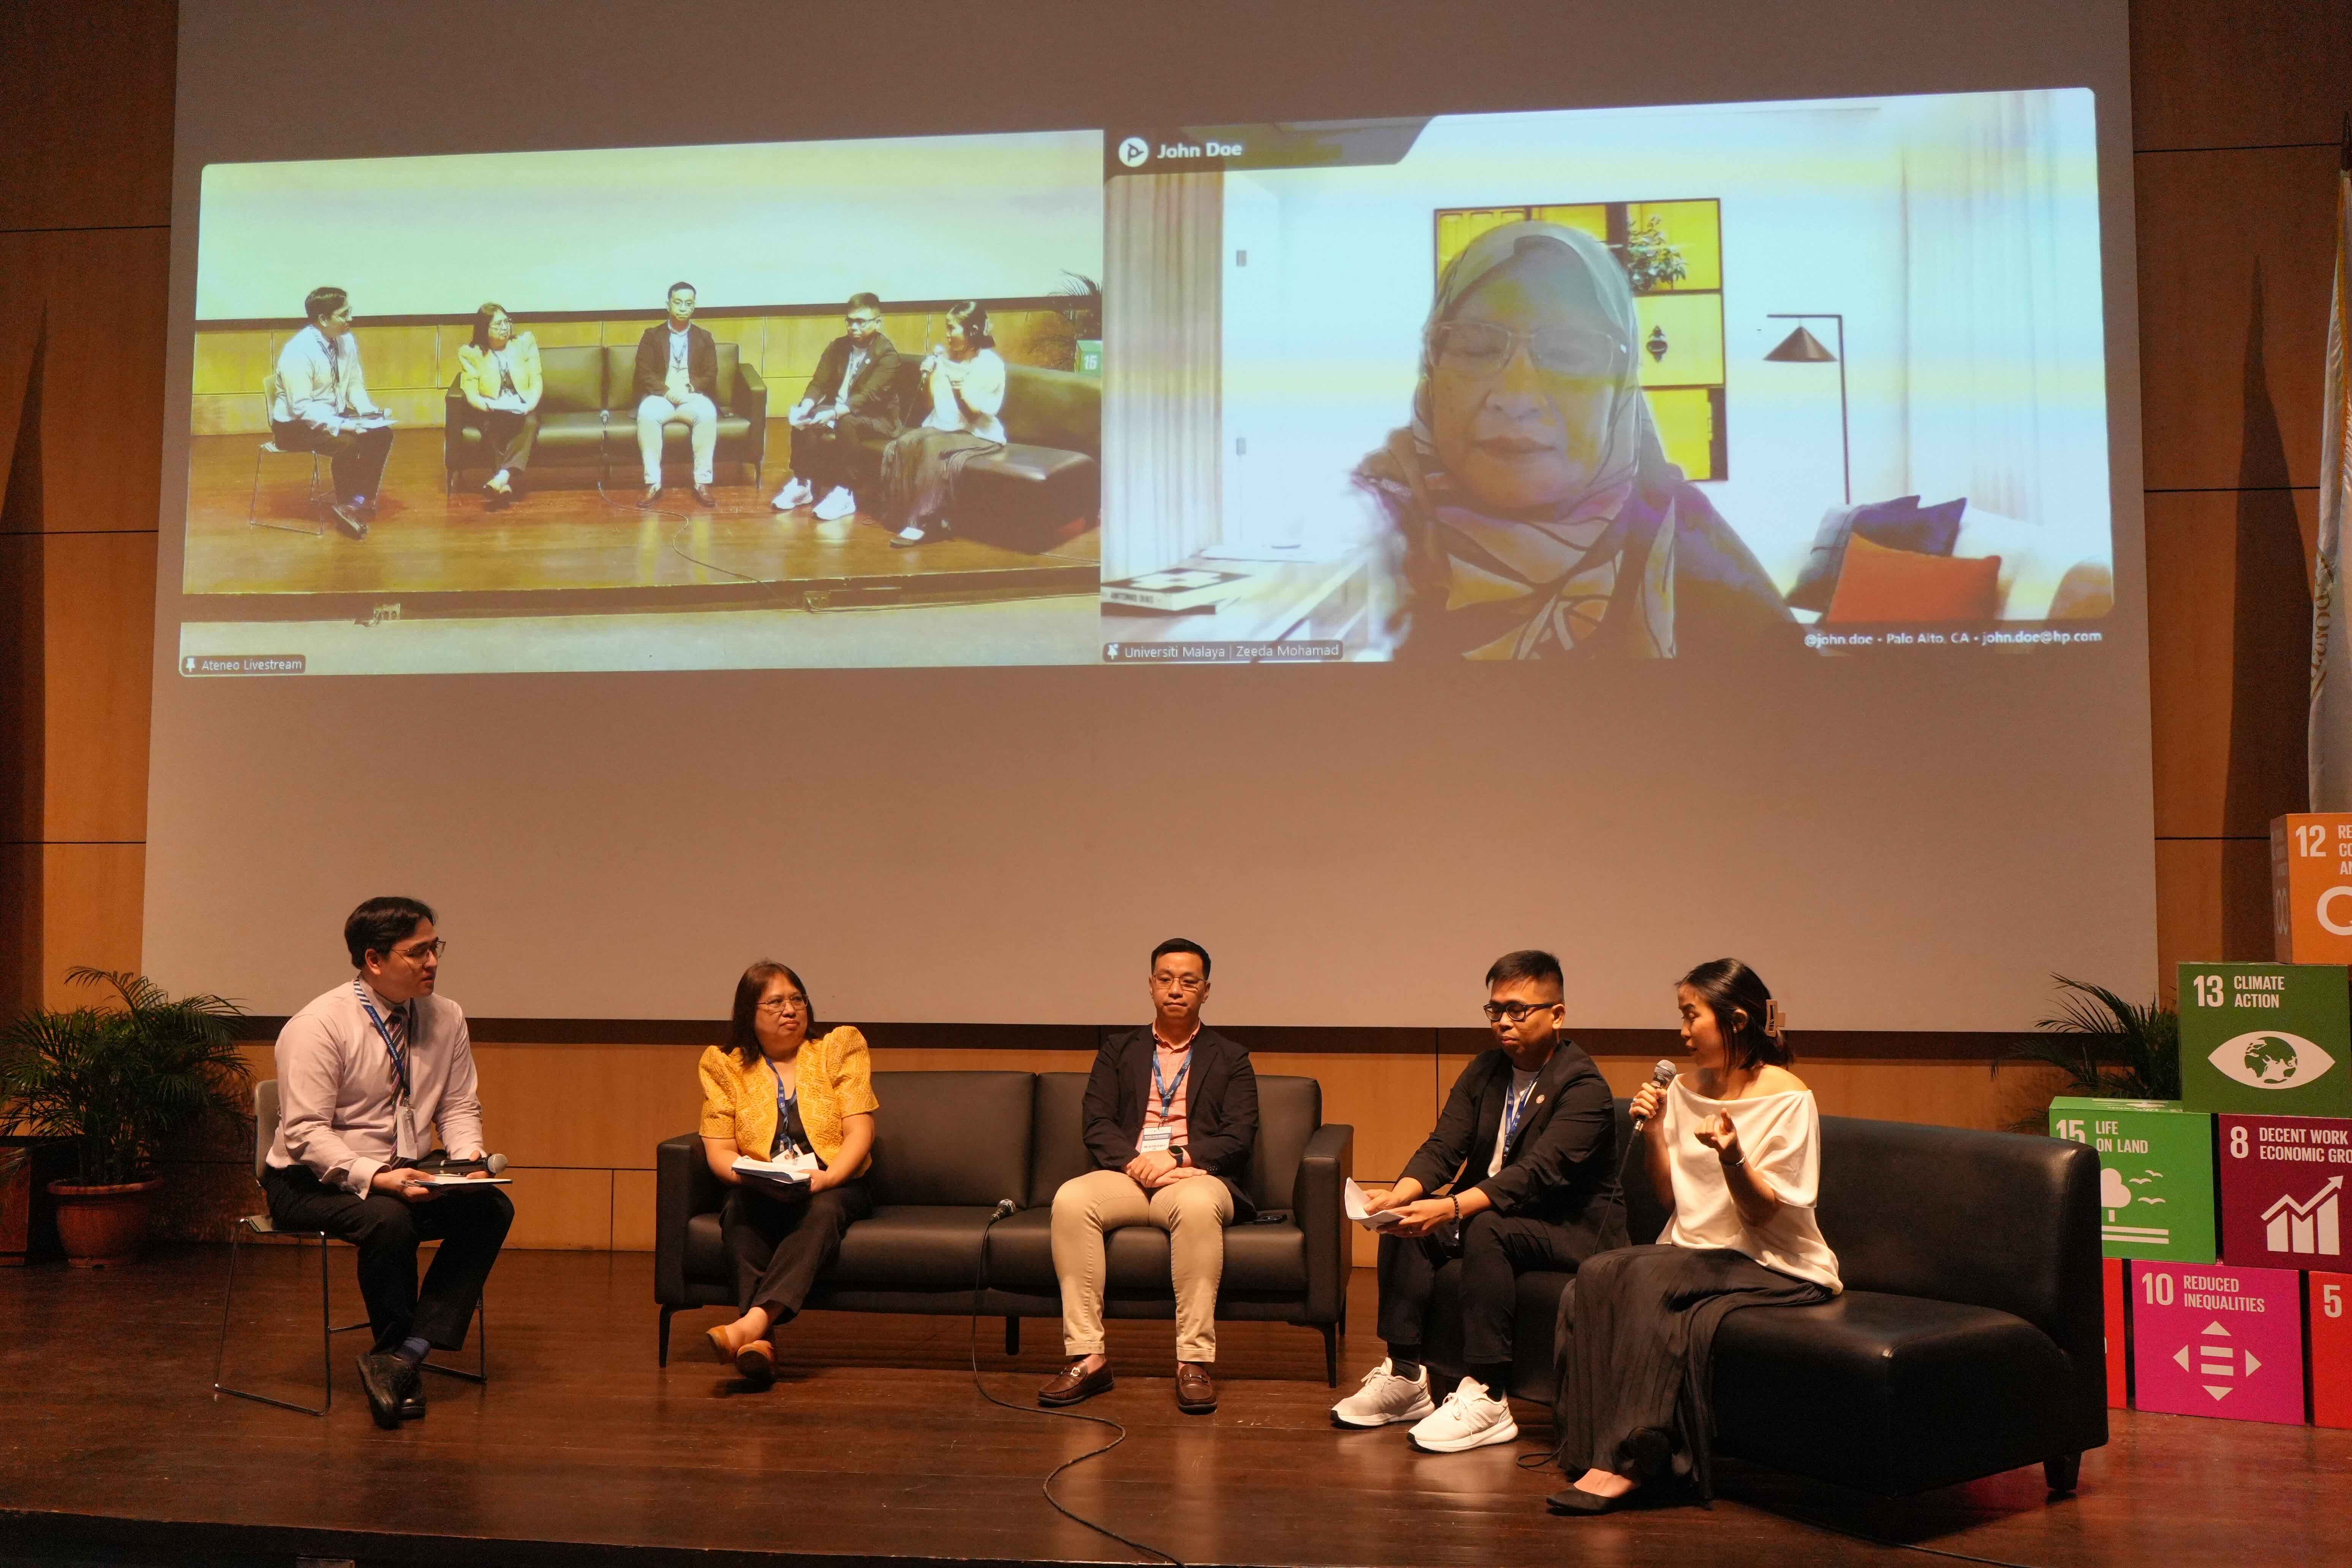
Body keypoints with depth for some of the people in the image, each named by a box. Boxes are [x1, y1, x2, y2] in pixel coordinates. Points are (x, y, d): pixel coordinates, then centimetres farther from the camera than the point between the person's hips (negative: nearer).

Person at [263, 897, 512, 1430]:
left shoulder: (446, 1018, 2)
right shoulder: (319, 1026, -16)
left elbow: (459, 1106, 7)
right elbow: (305, 1131, -21)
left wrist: (467, 1155, -15)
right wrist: (373, 1177, -33)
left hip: (402, 1176, 6)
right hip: (312, 1183, -6)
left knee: (492, 1209, -20)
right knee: (389, 1219, -36)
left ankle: (402, 1358, -24)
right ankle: (400, 1357, -13)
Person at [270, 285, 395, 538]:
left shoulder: (347, 341, -1)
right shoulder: (299, 352, -23)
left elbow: (355, 385, 9)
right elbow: (302, 408, -25)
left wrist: (369, 411, -10)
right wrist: (341, 425, -32)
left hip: (335, 417, 7)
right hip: (294, 426, -7)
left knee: (382, 433, -13)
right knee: (348, 443, -29)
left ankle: (362, 501, -9)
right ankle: (345, 506, -7)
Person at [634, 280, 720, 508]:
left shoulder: (705, 338, 15)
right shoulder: (652, 336, 11)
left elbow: (710, 376, 6)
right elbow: (645, 374, 2)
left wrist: (688, 388, -14)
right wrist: (668, 390, -16)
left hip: (693, 397, 0)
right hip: (660, 396, 0)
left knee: (707, 413, -36)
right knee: (647, 414, -36)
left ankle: (702, 482, -33)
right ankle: (653, 483, -34)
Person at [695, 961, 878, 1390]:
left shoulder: (841, 1048, 8)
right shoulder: (724, 1065, 10)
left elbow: (860, 1133, -1)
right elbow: (718, 1152, 3)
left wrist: (824, 1179, -19)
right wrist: (751, 1178, -18)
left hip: (835, 1189, -1)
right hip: (760, 1194, 1)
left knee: (822, 1210, -35)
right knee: (741, 1210, -33)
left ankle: (755, 1321, -53)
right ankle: (761, 1341, -47)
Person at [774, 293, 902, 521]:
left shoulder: (888, 355, -15)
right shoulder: (838, 347, 3)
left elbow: (869, 397, -26)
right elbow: (819, 384, -1)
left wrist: (833, 414, -40)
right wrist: (805, 408, -24)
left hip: (877, 418, -6)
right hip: (837, 411, 6)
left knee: (845, 423, -36)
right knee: (802, 418, -20)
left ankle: (843, 494, -30)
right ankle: (803, 484, -13)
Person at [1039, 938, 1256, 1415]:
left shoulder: (1230, 1059, 15)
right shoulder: (1118, 1052, 20)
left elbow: (1239, 1138, 2)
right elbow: (1098, 1126, 7)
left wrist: (1177, 1156, -14)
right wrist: (1134, 1162, -13)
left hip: (1196, 1176, -2)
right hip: (1128, 1175, 2)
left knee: (1197, 1205, -39)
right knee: (1071, 1200, -31)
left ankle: (1194, 1361, -34)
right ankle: (1087, 1357, -29)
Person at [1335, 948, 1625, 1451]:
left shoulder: (1584, 1086, -18)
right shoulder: (1486, 1070, 5)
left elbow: (1538, 1173, -30)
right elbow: (1443, 1146, -2)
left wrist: (1451, 1209, -42)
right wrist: (1400, 1195, -24)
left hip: (1573, 1228, -7)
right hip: (1492, 1210, 7)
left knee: (1485, 1228, -33)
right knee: (1404, 1225, -13)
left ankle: (1488, 1396, -29)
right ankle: (1405, 1376, -7)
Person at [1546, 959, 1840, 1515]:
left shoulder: (1787, 1097, -9)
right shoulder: (1687, 1089, 11)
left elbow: (1763, 1213, -12)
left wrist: (1732, 1156, -31)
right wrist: (1654, 1131, -3)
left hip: (1773, 1266, -6)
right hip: (1696, 1253, 6)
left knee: (1653, 1276, -32)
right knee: (1596, 1276, -24)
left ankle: (1630, 1460, -28)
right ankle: (1596, 1450, -24)